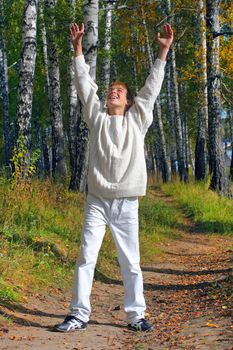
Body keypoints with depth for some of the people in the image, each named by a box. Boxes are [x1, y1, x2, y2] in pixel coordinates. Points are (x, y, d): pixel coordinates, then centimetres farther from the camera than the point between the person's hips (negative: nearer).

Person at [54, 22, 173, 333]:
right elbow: (84, 84, 10)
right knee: (86, 257, -3)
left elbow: (152, 87, 8)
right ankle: (79, 314, 3)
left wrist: (163, 52, 6)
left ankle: (136, 316, 10)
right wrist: (78, 48, 8)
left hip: (126, 202, 0)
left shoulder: (137, 120, 10)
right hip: (97, 200, 1)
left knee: (130, 262, 3)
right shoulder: (97, 117, 11)